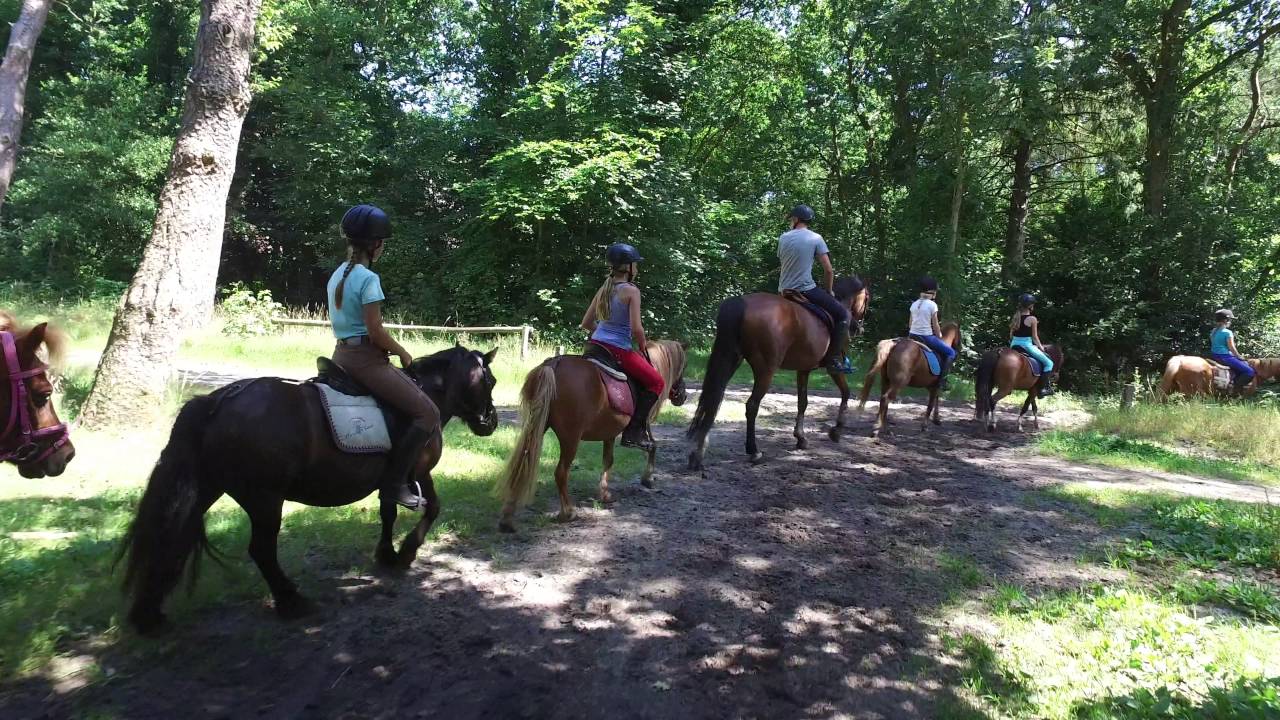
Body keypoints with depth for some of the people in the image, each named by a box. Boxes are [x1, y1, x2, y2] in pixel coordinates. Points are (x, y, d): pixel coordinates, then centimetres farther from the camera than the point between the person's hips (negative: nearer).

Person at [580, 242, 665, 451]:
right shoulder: (631, 291, -11)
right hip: (619, 350, -8)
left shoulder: (603, 289, 11)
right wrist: (643, 346, -1)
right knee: (656, 382, 7)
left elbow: (586, 323, 15)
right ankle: (633, 432, 1)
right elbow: (636, 328, -18)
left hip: (596, 344, 8)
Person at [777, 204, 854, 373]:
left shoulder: (783, 238, 7)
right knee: (843, 314, 3)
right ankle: (834, 358, -6)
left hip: (784, 291, 5)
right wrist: (828, 292, 10)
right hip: (806, 290, -5)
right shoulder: (815, 238, -3)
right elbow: (828, 270, -5)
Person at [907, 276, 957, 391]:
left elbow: (910, 324, 12)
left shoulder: (914, 304, 7)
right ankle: (942, 380, -1)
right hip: (926, 337, -6)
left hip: (912, 335, 7)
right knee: (950, 352, 7)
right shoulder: (932, 305, -10)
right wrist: (940, 337, 8)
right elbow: (935, 326, -7)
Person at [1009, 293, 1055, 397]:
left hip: (1014, 344, 7)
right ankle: (1045, 387, -3)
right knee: (1048, 363, 4)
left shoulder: (1016, 316, 7)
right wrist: (1041, 347, 9)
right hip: (1026, 345, -6)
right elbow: (1035, 337, -6)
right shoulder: (1032, 319, -11)